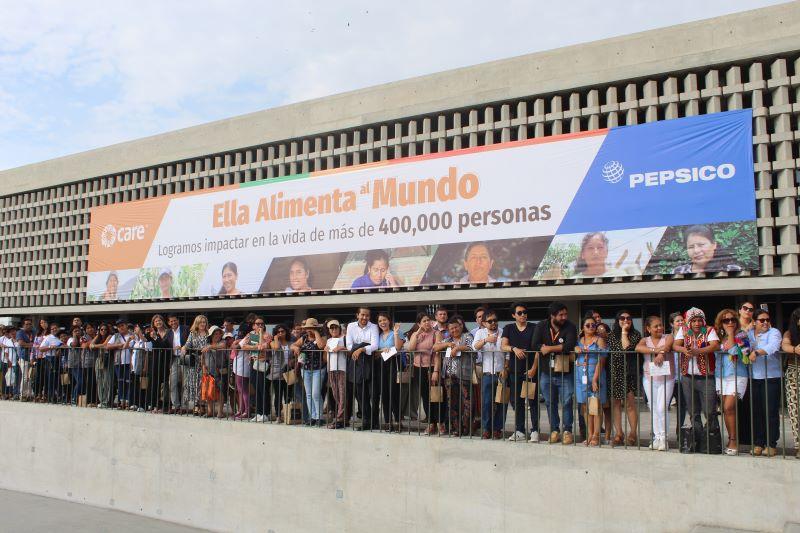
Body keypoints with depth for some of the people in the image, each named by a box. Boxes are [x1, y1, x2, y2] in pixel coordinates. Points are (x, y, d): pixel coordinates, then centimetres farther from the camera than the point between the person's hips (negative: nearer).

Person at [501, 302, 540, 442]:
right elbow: (503, 346, -1)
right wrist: (514, 348, -21)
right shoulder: (508, 328, 11)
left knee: (533, 401, -3)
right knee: (517, 401, 6)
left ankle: (535, 431, 2)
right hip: (514, 370, 3)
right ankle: (519, 431, 14)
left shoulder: (534, 328, 2)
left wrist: (533, 368, -11)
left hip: (530, 370, -3)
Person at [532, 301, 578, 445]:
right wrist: (559, 348, -15)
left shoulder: (570, 327, -6)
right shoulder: (541, 326, 0)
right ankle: (554, 430, 22)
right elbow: (535, 345, -11)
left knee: (567, 403, 0)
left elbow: (569, 346, -21)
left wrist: (549, 348, -16)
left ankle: (567, 431, 13)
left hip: (565, 373, -2)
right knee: (550, 403, 10)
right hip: (546, 373, 2)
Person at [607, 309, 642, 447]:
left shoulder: (635, 334, 1)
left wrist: (624, 332, -8)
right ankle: (618, 434, 10)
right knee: (615, 403, 3)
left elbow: (627, 348, -14)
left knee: (630, 402, -7)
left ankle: (633, 434, 3)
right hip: (614, 372, 3)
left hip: (629, 372, -3)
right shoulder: (612, 335, 12)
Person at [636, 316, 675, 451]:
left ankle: (663, 437, -1)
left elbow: (667, 346, -19)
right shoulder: (645, 340, 7)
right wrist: (655, 350, -28)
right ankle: (657, 437, 16)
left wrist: (661, 353, -39)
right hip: (649, 379, 3)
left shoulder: (668, 337, 4)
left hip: (666, 379, -2)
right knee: (653, 409, 7)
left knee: (662, 408, -10)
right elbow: (638, 348, -15)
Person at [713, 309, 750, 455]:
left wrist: (730, 334, -14)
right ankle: (731, 439, 16)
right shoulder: (719, 337, 10)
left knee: (729, 407, -14)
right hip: (721, 376, 5)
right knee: (725, 409, 6)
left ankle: (734, 441, -4)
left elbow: (733, 351, -17)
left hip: (737, 376, -5)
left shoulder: (741, 335, -3)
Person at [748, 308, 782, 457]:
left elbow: (772, 346, -20)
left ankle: (771, 444, 5)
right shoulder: (748, 334, 14)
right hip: (754, 378, 4)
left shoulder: (773, 332, -1)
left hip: (771, 378, -4)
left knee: (771, 412, -3)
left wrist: (757, 352, -34)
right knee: (756, 412, 5)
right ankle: (758, 443, 13)